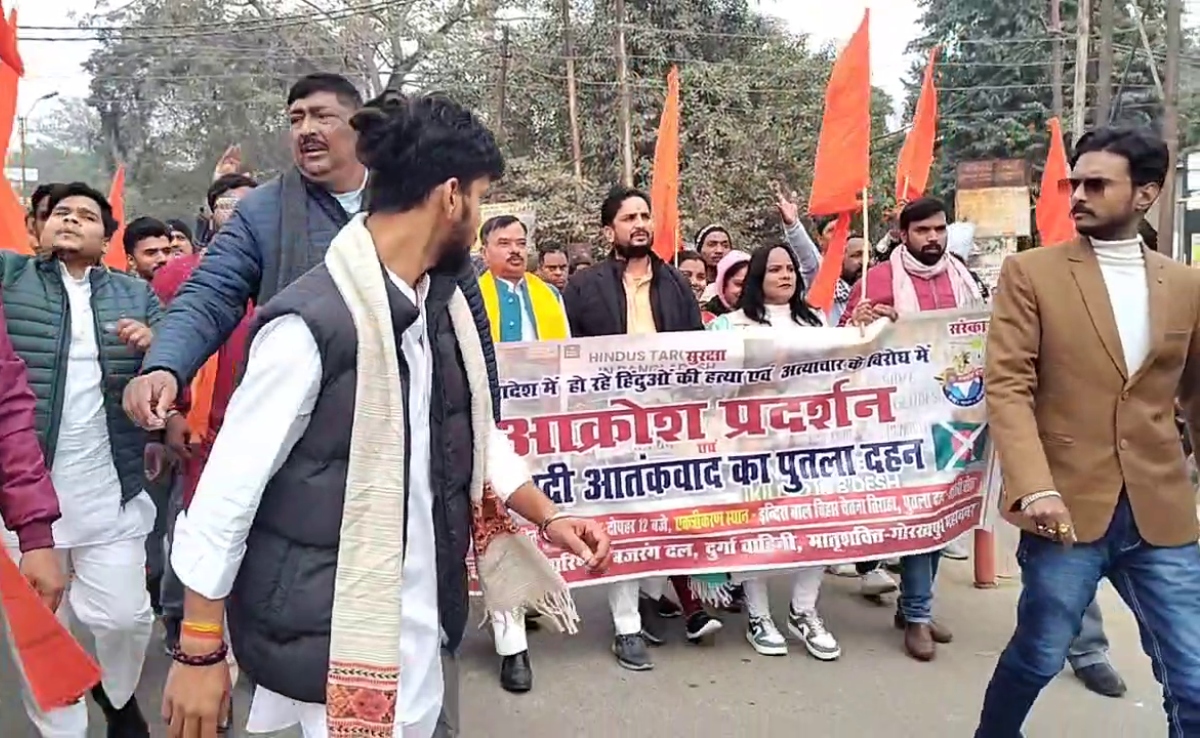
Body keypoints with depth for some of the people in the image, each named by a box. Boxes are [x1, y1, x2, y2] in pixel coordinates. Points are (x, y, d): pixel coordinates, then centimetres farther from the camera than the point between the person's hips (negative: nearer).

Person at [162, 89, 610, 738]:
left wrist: (548, 517, 12)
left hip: (425, 615, 8)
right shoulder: (312, 320, -21)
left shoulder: (444, 303, 3)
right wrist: (199, 651, -9)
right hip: (337, 631, -7)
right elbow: (231, 485, -15)